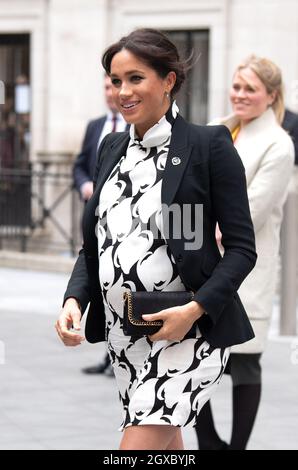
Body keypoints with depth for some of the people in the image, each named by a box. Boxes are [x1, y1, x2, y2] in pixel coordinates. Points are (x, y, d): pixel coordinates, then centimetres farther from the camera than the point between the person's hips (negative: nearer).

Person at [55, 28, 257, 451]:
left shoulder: (209, 145, -7)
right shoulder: (112, 149, 11)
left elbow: (242, 248, -8)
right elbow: (94, 242, 14)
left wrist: (194, 310, -20)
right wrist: (75, 300, -4)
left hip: (187, 331, -6)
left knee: (138, 445, -14)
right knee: (165, 445, 15)